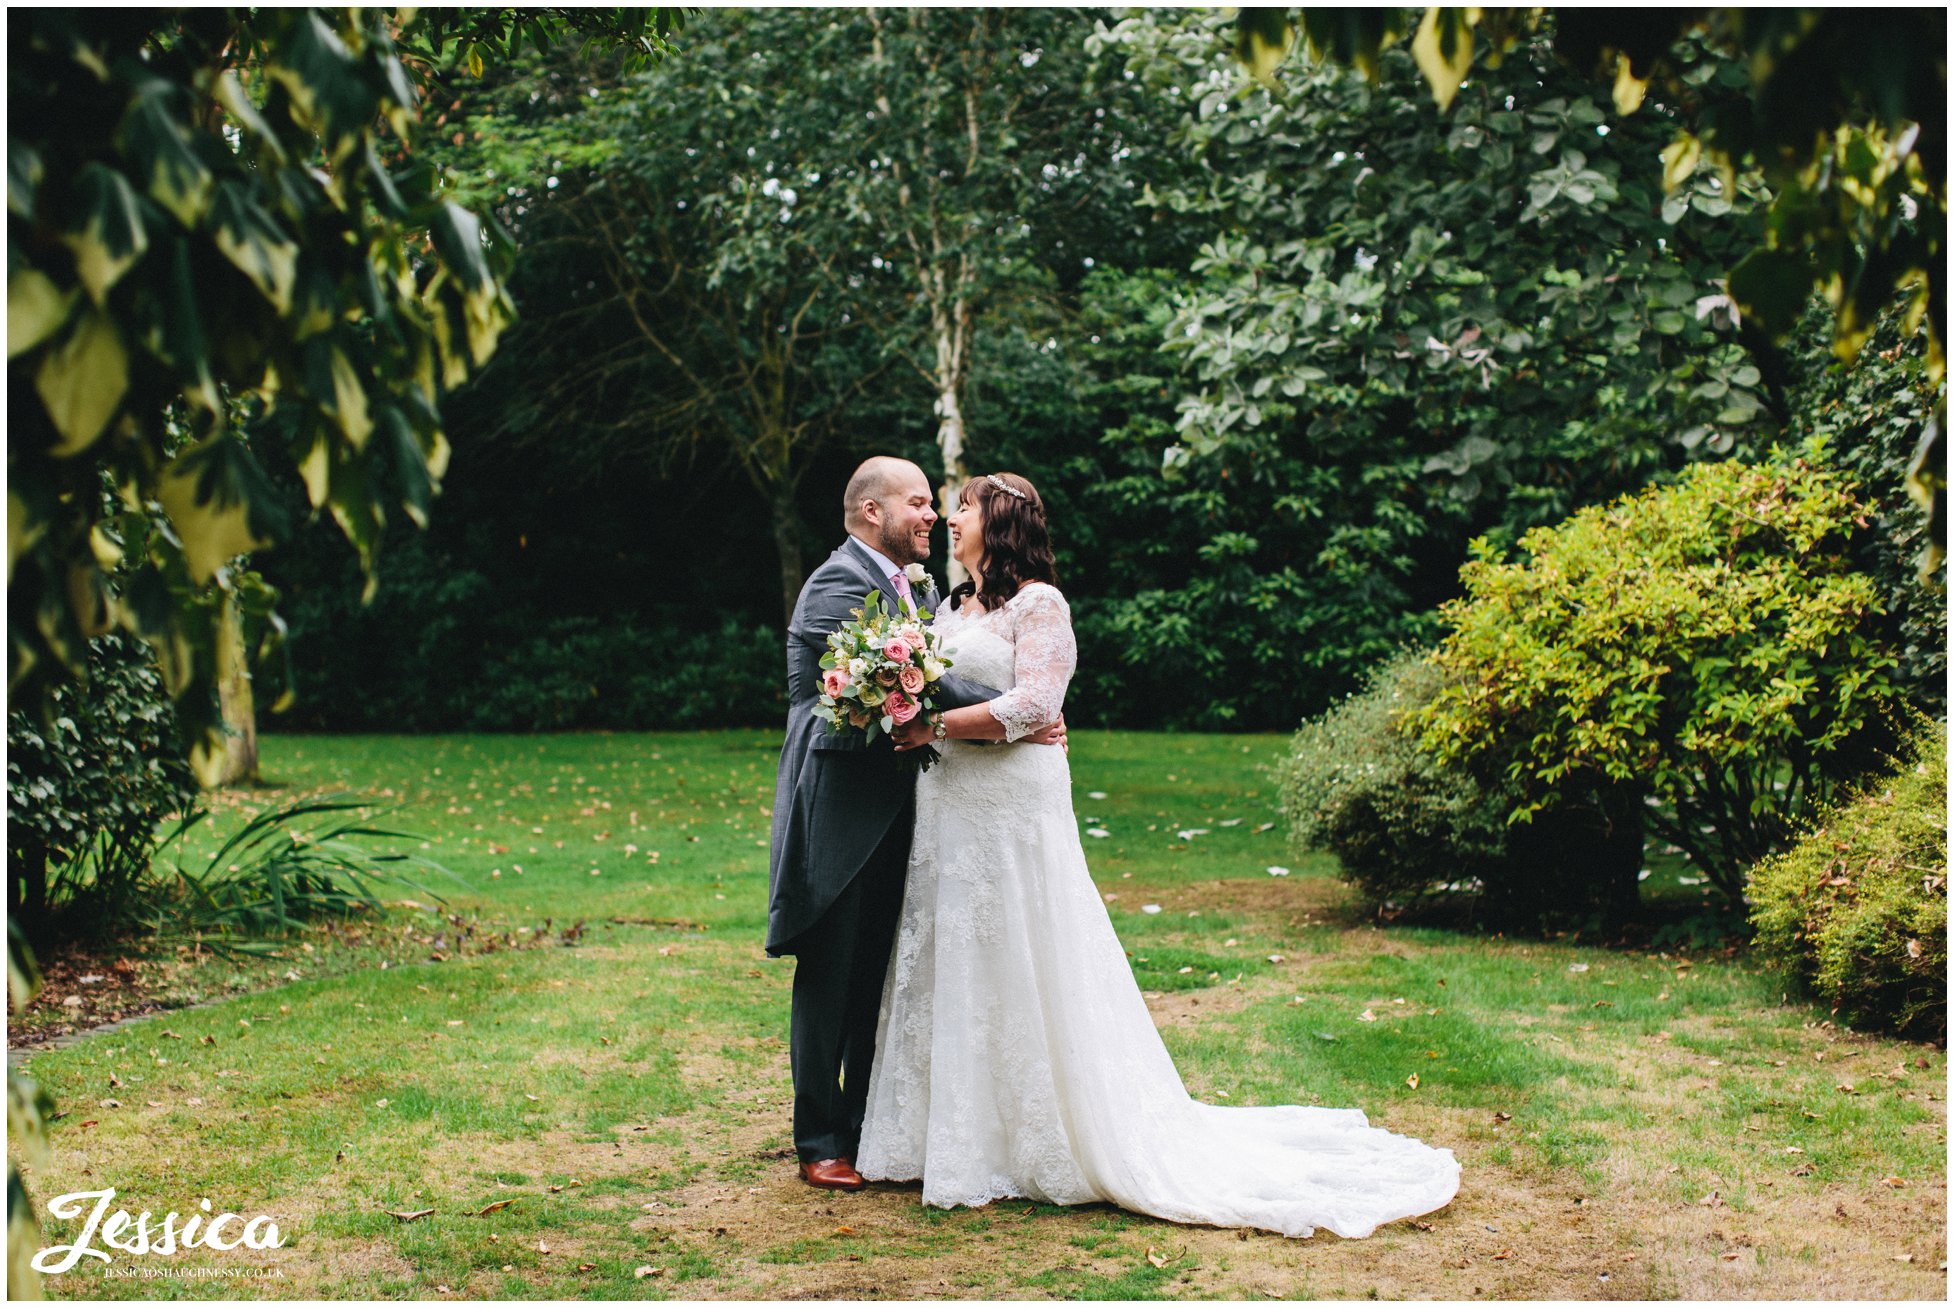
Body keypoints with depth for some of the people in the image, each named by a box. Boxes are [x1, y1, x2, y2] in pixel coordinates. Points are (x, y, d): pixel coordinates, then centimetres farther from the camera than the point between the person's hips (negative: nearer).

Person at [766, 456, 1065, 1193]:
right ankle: (819, 1142, 11)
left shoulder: (915, 586, 15)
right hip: (839, 814, -9)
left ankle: (868, 1126, 26)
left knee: (879, 974, 14)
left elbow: (930, 677, 7)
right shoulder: (838, 586, -15)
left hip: (891, 813, 9)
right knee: (829, 976, 1)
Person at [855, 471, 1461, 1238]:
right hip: (948, 803, 8)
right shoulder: (952, 607, 17)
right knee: (945, 965, 10)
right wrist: (905, 725, -1)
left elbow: (1031, 705, -18)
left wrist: (935, 726, -18)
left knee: (1017, 966, -3)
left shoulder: (1038, 604, -8)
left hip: (1013, 803, -8)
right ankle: (957, 1138, 19)